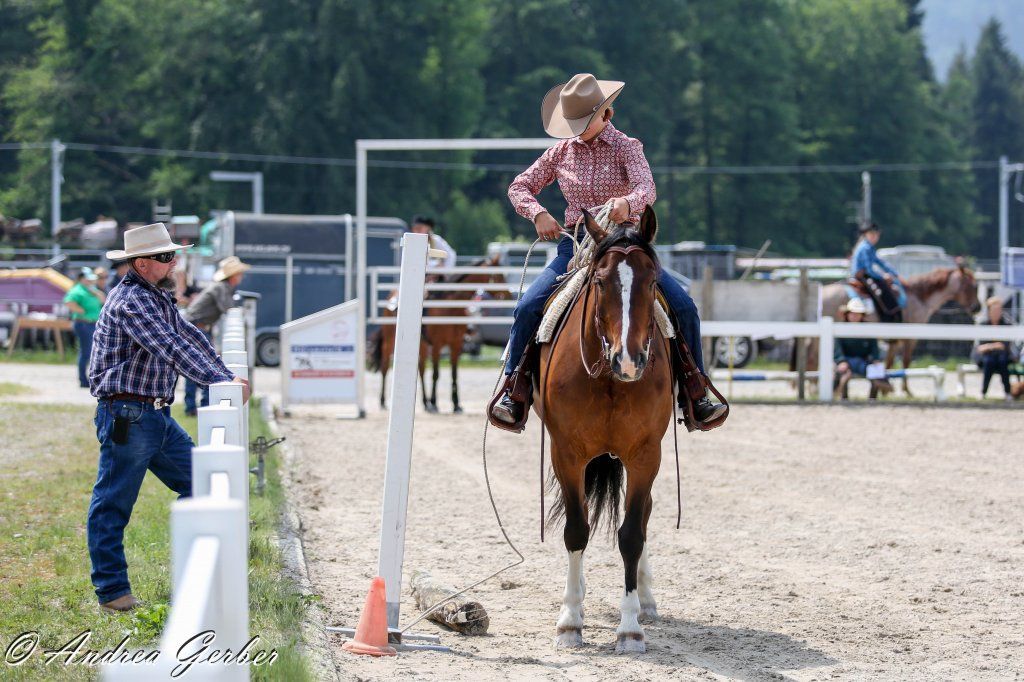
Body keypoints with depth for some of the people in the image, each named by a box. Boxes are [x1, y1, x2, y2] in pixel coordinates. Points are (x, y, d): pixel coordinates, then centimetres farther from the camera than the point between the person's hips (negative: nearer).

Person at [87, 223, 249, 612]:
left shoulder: (158, 297, 16)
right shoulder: (131, 302, -16)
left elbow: (189, 337, 22)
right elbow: (171, 348, -25)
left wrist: (228, 376, 15)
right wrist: (219, 381, -29)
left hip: (158, 416, 10)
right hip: (126, 416, -10)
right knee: (112, 505, -3)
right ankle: (112, 592, 0)